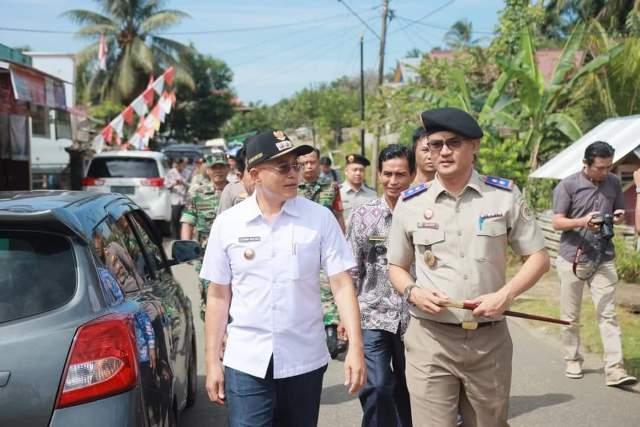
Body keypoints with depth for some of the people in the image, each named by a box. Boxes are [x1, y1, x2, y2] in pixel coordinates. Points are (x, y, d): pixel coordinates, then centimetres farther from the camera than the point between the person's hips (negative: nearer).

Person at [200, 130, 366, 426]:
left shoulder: (320, 218, -4)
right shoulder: (227, 223, -1)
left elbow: (342, 284, -5)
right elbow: (218, 295, 3)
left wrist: (355, 347, -13)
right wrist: (212, 361, 3)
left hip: (304, 360, 1)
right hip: (246, 363, 0)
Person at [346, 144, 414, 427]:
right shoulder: (363, 215, -2)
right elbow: (351, 270, 2)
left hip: (413, 317, 1)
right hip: (373, 316, -1)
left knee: (407, 388, 15)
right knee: (377, 388, -9)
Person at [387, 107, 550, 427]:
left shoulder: (505, 196, 1)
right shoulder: (410, 203, 2)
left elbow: (539, 257, 6)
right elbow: (396, 267, 12)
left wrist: (505, 295, -10)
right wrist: (413, 292, -9)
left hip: (490, 340, 1)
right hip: (429, 340, -1)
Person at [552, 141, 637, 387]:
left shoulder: (614, 183, 7)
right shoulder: (568, 186, -6)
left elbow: (619, 213, 18)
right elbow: (558, 222, -7)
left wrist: (619, 217, -7)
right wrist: (583, 222, -25)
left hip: (603, 259, 2)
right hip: (572, 258, -2)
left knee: (608, 314, -5)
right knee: (570, 316, 7)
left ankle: (614, 369, -7)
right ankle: (573, 360, 23)